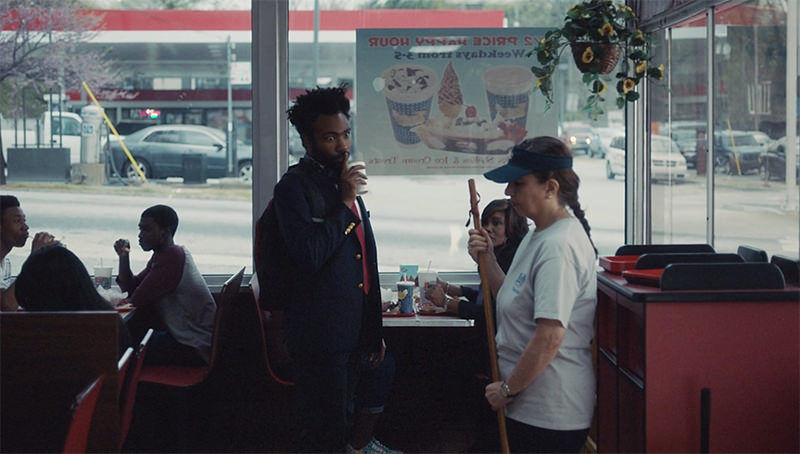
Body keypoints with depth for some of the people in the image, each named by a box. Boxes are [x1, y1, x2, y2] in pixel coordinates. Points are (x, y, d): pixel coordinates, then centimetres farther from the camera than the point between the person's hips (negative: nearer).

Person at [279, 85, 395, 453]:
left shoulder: (344, 181, 15)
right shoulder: (294, 187, -12)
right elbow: (309, 254, -26)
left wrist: (374, 332, 20)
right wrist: (344, 203, -17)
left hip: (354, 333, 8)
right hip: (320, 336, -8)